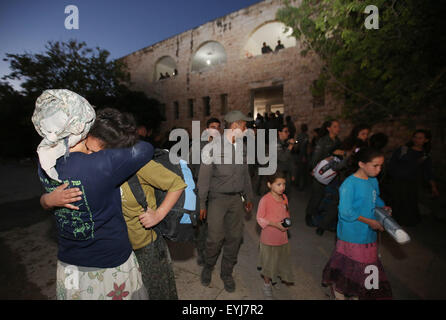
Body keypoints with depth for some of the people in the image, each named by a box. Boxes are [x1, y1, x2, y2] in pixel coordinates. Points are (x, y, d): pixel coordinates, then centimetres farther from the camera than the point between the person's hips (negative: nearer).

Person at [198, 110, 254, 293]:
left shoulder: (242, 147, 5)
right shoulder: (214, 147, -12)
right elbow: (204, 177, -7)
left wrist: (248, 197, 16)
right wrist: (202, 203, -6)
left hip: (236, 198, 5)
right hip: (217, 198, -4)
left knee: (235, 237, 9)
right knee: (215, 237, -2)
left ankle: (227, 273, 31)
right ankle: (208, 267, 29)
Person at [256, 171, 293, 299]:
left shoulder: (284, 198, -1)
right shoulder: (265, 199, -21)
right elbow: (259, 218, -15)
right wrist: (274, 224, -23)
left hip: (282, 236, 5)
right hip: (269, 237, -5)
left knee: (282, 259, 20)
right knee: (268, 261, 12)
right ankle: (267, 284, 35)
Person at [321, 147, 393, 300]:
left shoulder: (373, 181, 1)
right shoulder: (349, 184, -22)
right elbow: (346, 212, -23)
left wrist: (383, 207, -1)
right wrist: (369, 221, -19)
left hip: (369, 234, 8)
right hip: (351, 235, -7)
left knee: (367, 264, 20)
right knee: (347, 265, 9)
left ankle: (356, 294, 43)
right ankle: (339, 293, 35)